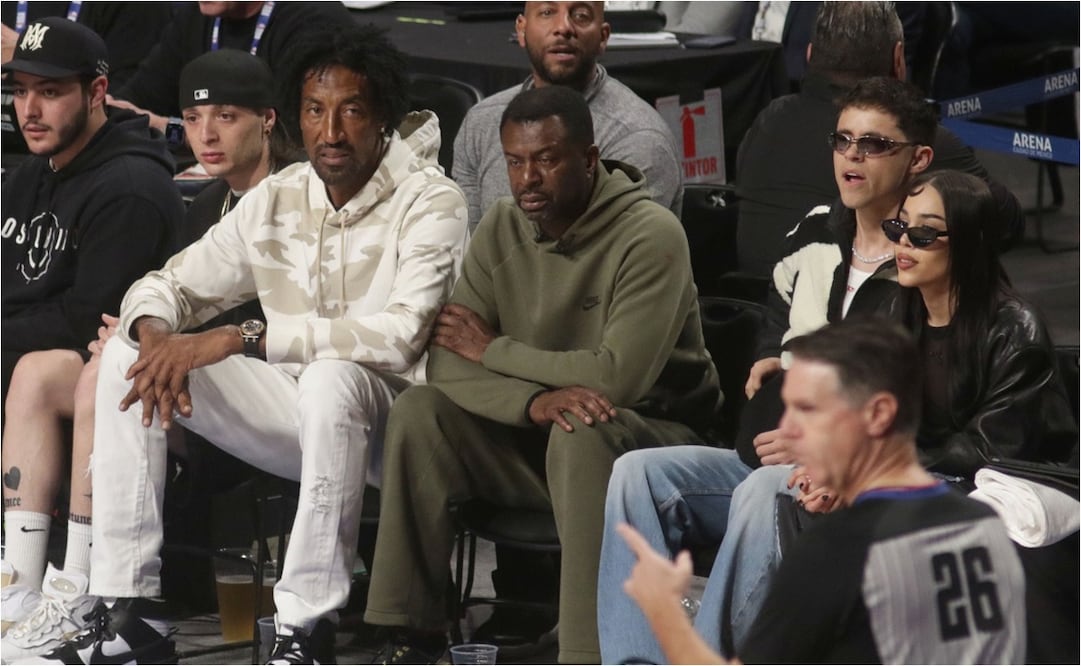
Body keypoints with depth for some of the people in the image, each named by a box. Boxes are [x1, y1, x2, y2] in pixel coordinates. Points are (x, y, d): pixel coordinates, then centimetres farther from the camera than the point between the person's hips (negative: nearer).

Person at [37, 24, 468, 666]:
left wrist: (241, 338, -30)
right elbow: (166, 286, 10)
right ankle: (131, 610, -12)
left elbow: (399, 336, -27)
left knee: (331, 379, -39)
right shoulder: (277, 198, 5)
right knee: (129, 354, -8)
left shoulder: (430, 202, -13)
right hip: (295, 418, 6)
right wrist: (157, 337, -17)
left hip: (385, 419, -6)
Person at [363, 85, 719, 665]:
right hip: (535, 437, 6)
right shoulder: (501, 230, 0)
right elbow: (447, 364, -6)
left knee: (582, 435, -37)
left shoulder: (650, 236, -18)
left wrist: (493, 350, -15)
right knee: (419, 412, -16)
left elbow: (620, 376, -27)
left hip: (650, 432, -5)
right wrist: (535, 400, -28)